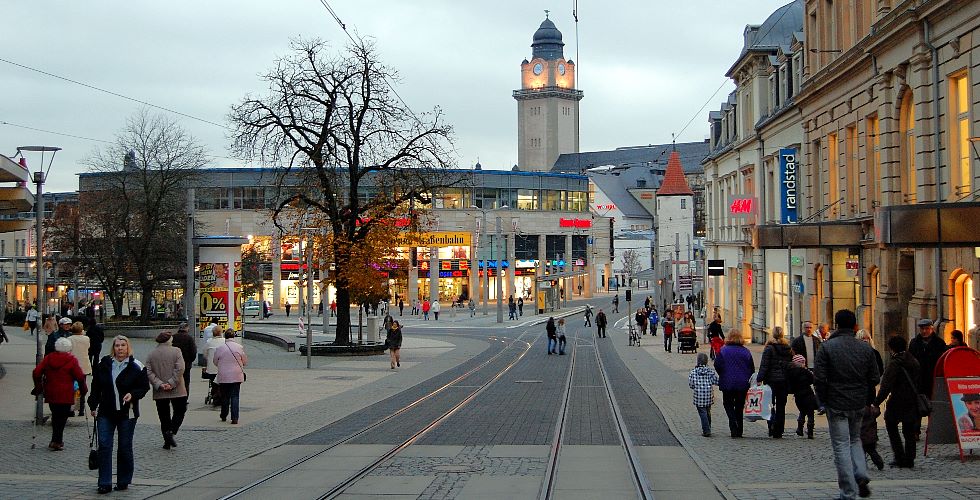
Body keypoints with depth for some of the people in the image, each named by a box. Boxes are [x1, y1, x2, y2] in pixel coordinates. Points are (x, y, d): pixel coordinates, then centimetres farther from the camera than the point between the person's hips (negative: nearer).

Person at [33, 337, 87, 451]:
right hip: (65, 395, -4)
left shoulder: (48, 358, 6)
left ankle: (56, 440, 21)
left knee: (55, 416, 17)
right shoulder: (71, 360, -6)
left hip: (50, 393, 4)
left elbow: (37, 372, 1)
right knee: (62, 417, 1)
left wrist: (38, 387, 13)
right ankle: (56, 441, -4)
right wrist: (83, 389, 4)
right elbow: (80, 377, -10)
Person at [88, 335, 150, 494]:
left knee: (125, 447, 5)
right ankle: (105, 484, -1)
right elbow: (96, 387, 12)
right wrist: (93, 406, 9)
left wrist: (132, 395, -18)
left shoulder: (136, 367, -3)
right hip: (106, 412, 2)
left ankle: (123, 481, 18)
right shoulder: (104, 365, 5)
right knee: (104, 445, -5)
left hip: (127, 413, -2)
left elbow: (144, 387, 0)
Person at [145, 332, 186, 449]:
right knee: (179, 412, 11)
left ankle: (167, 441, 10)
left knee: (164, 416, 10)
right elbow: (180, 369, -15)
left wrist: (159, 384, -9)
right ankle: (171, 431, -10)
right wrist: (172, 383, -13)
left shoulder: (151, 354, 6)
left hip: (159, 392, 3)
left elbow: (148, 372, -3)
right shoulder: (176, 351, -4)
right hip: (176, 391, -3)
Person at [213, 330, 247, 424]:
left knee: (224, 396, 14)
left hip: (223, 376, 1)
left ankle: (224, 416, 25)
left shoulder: (219, 348, -6)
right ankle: (235, 418, -7)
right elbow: (245, 361, 4)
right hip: (236, 376, -1)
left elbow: (215, 362, 7)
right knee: (235, 396, 1)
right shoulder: (239, 347, -7)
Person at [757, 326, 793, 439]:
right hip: (785, 381, 4)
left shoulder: (769, 348, -9)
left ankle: (772, 427, -13)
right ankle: (778, 432, 11)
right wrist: (790, 381, 16)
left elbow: (764, 365, -13)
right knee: (781, 406, 9)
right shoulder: (789, 348, 6)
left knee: (770, 405, 5)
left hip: (772, 380, -4)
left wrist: (760, 379, -12)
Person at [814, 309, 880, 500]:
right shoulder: (866, 348, 2)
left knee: (841, 446, 0)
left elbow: (819, 377, -12)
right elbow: (874, 378, 4)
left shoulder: (827, 347, -9)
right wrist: (868, 400, 15)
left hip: (836, 405, -4)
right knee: (855, 439, 24)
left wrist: (823, 400, 1)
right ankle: (861, 474, 2)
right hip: (859, 404, 4)